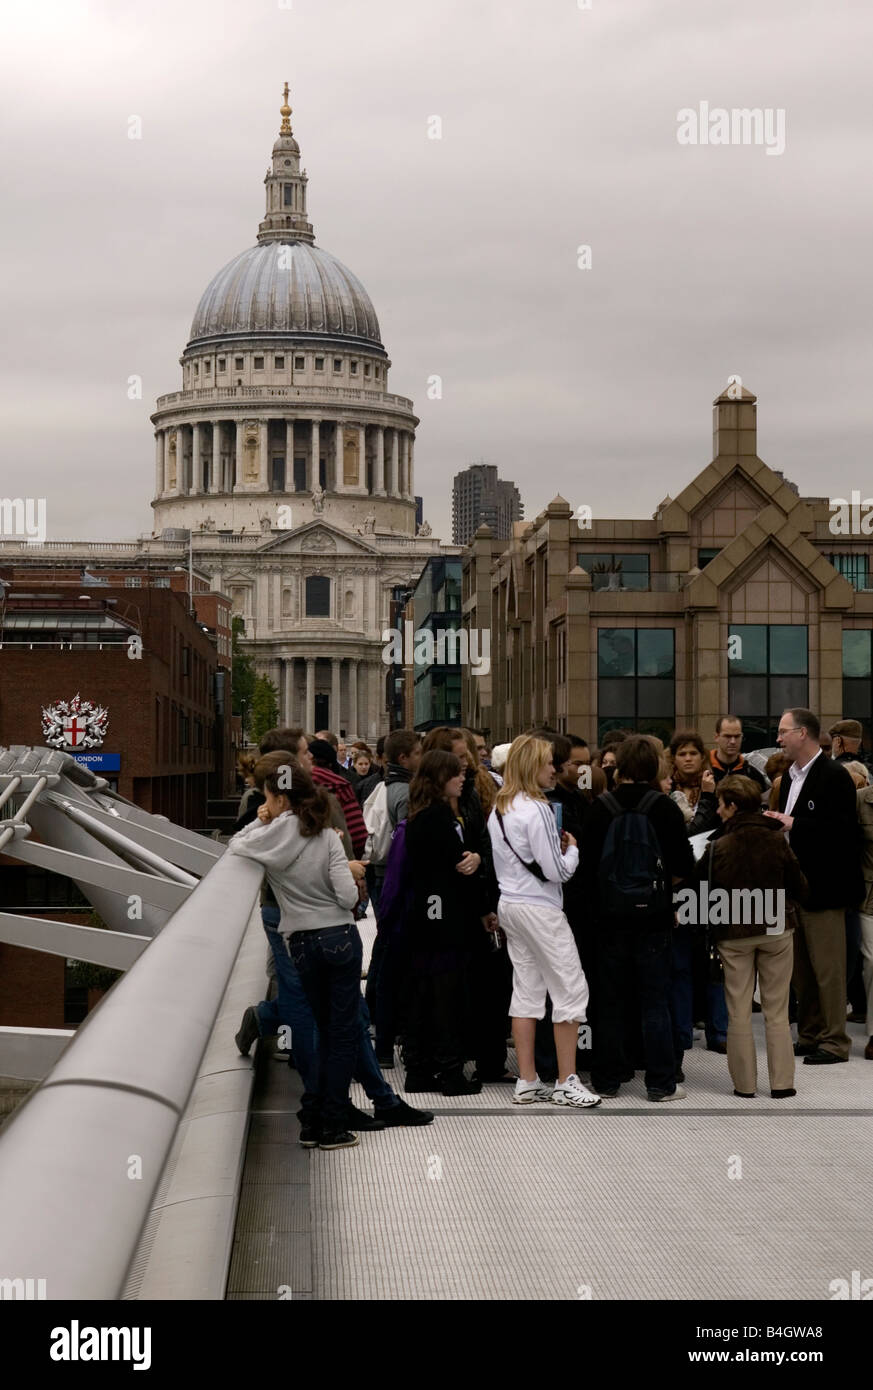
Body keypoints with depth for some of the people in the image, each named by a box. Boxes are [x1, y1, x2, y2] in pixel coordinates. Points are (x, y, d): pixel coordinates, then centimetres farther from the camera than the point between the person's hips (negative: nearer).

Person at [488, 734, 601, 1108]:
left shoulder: (498, 810, 10)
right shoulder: (537, 810, -17)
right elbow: (557, 871, -17)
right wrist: (572, 850, 3)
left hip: (509, 904, 9)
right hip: (539, 908, -9)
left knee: (526, 990, 11)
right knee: (570, 989, -1)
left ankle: (527, 1082, 13)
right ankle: (567, 1083, -1)